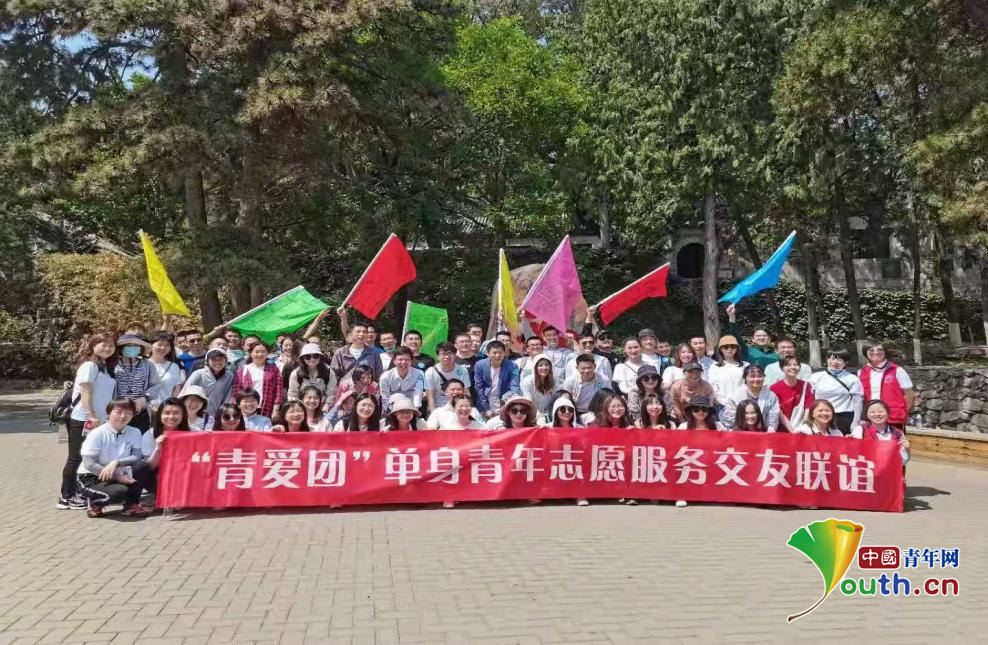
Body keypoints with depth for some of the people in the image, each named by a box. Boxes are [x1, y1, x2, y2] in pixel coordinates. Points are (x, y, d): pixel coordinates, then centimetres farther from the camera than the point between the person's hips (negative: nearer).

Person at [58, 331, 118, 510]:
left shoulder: (107, 368, 14)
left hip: (100, 420, 8)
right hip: (83, 419, -8)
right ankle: (66, 497, 7)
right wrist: (91, 416, -22)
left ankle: (80, 493, 21)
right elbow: (86, 392, -17)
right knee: (77, 458, -1)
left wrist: (103, 417, 12)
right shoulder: (89, 365, -11)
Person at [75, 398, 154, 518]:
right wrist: (116, 476, -22)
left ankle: (131, 504, -3)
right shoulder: (97, 433, -15)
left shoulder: (135, 433, -4)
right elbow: (88, 463, -19)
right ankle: (95, 503, 1)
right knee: (120, 491, -33)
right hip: (91, 477, -5)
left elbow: (137, 457, -12)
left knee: (144, 466, -19)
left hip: (118, 475, 5)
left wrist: (116, 462, -30)